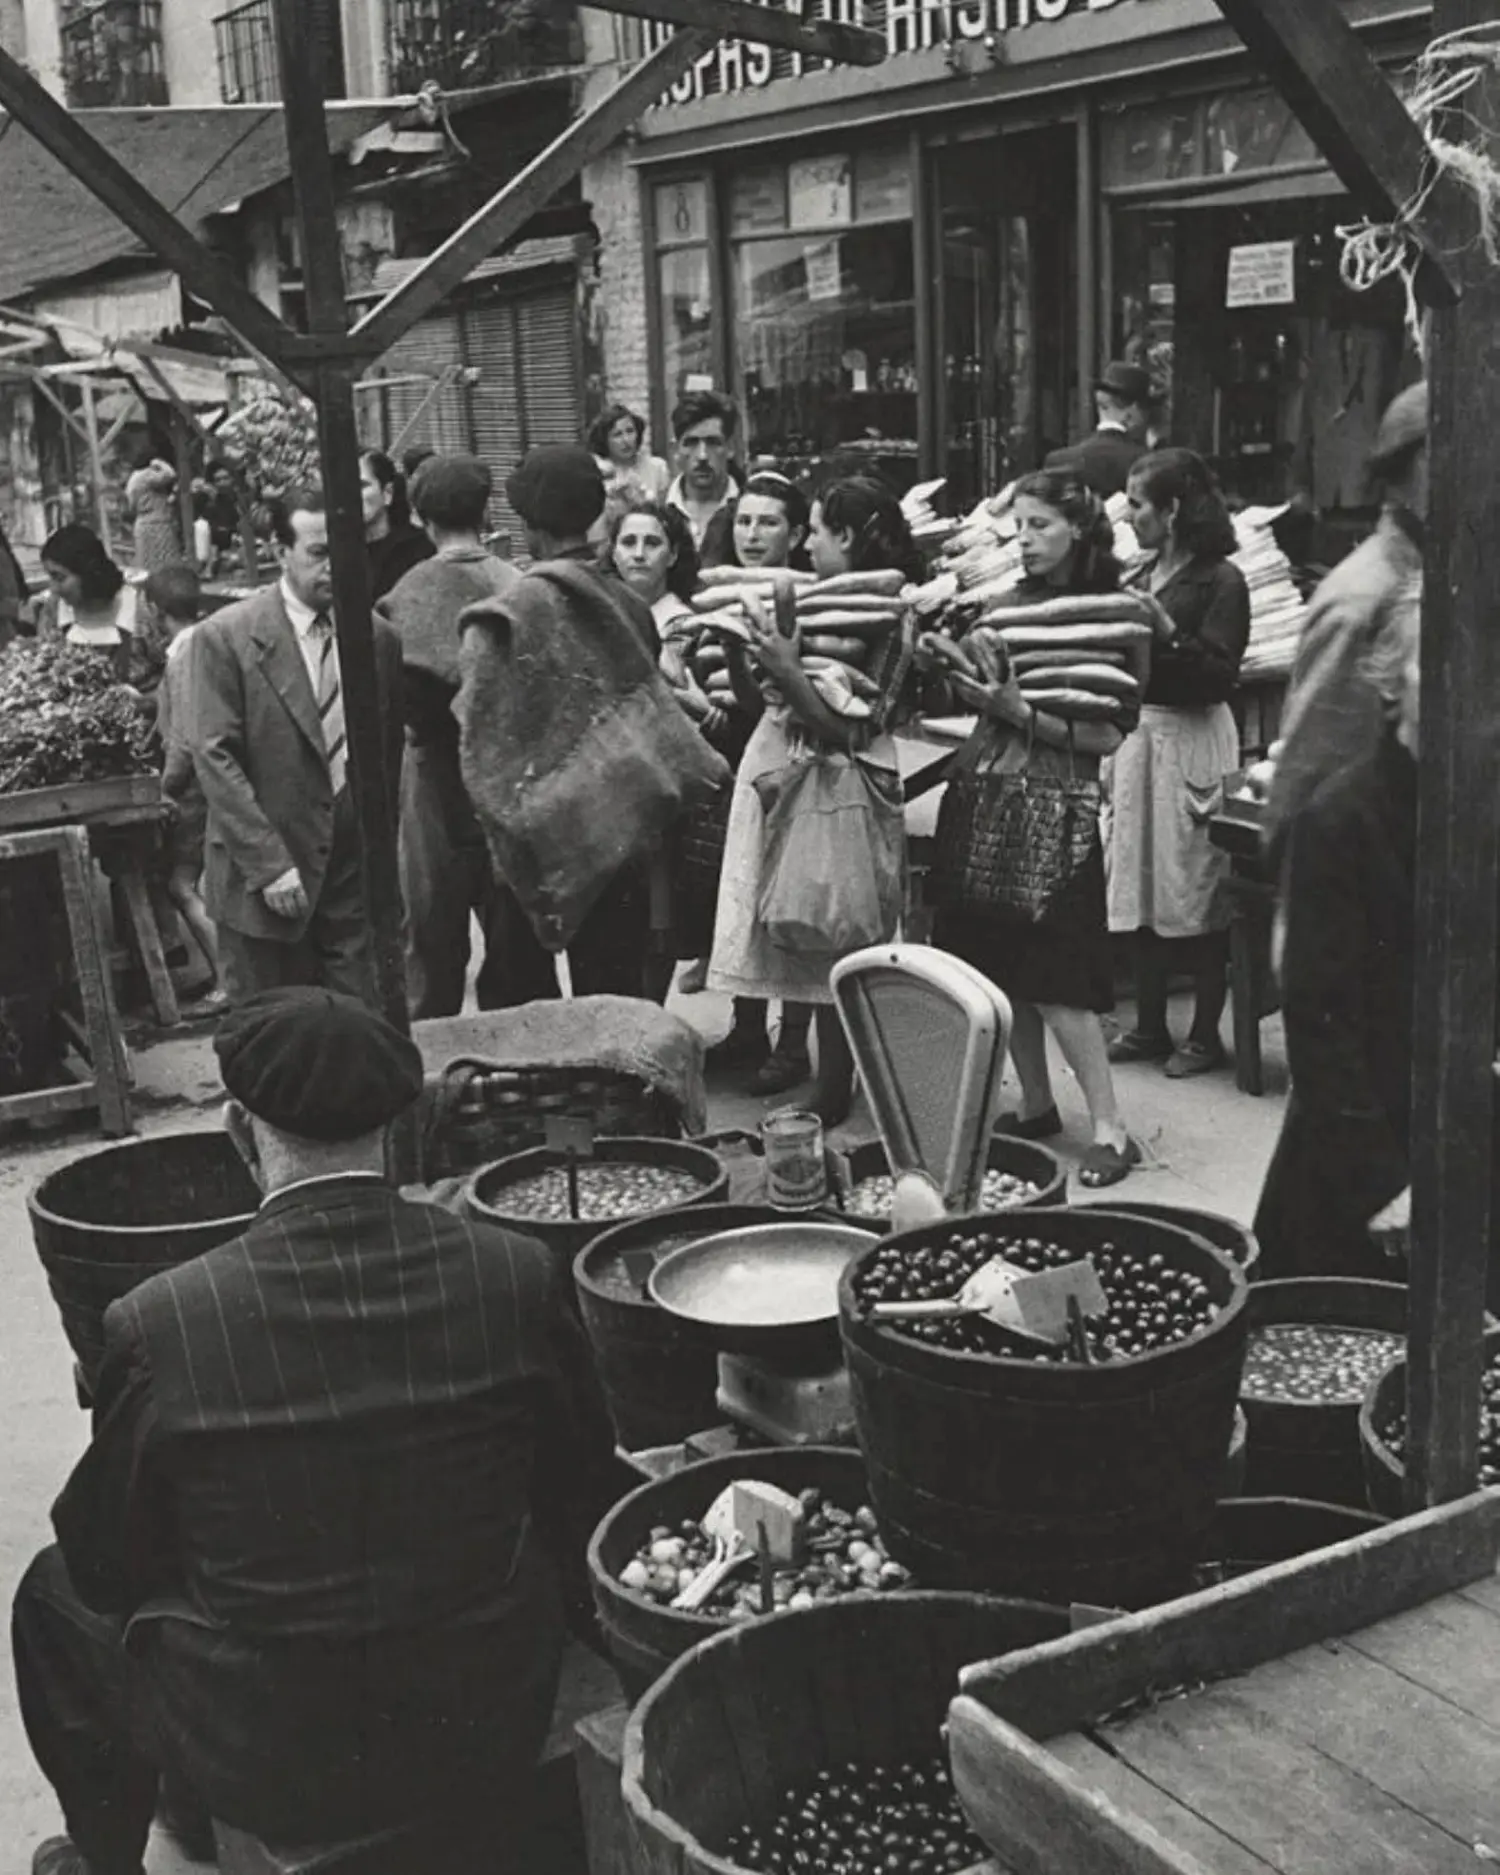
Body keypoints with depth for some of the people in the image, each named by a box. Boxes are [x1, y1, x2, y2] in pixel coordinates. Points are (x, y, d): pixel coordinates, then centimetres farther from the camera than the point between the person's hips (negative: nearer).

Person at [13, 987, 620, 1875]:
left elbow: (106, 1558, -4)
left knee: (55, 1592, 24)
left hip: (268, 1768, -1)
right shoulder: (516, 1276, -14)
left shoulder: (159, 1321, -19)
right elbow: (585, 1499, 0)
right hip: (494, 1735, 2)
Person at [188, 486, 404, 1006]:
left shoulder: (380, 638, 7)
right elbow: (215, 758, -9)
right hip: (264, 884, -3)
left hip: (359, 875, 3)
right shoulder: (225, 637, -5)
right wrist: (269, 865, -15)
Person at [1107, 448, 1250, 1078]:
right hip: (1136, 731, 7)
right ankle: (1150, 1026, 21)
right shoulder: (1143, 577, 12)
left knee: (1195, 891, 0)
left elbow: (1221, 675, -16)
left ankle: (1205, 1035, 11)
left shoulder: (1221, 581, -9)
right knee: (1142, 886, 11)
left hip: (1193, 737, -7)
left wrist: (1169, 634, -25)